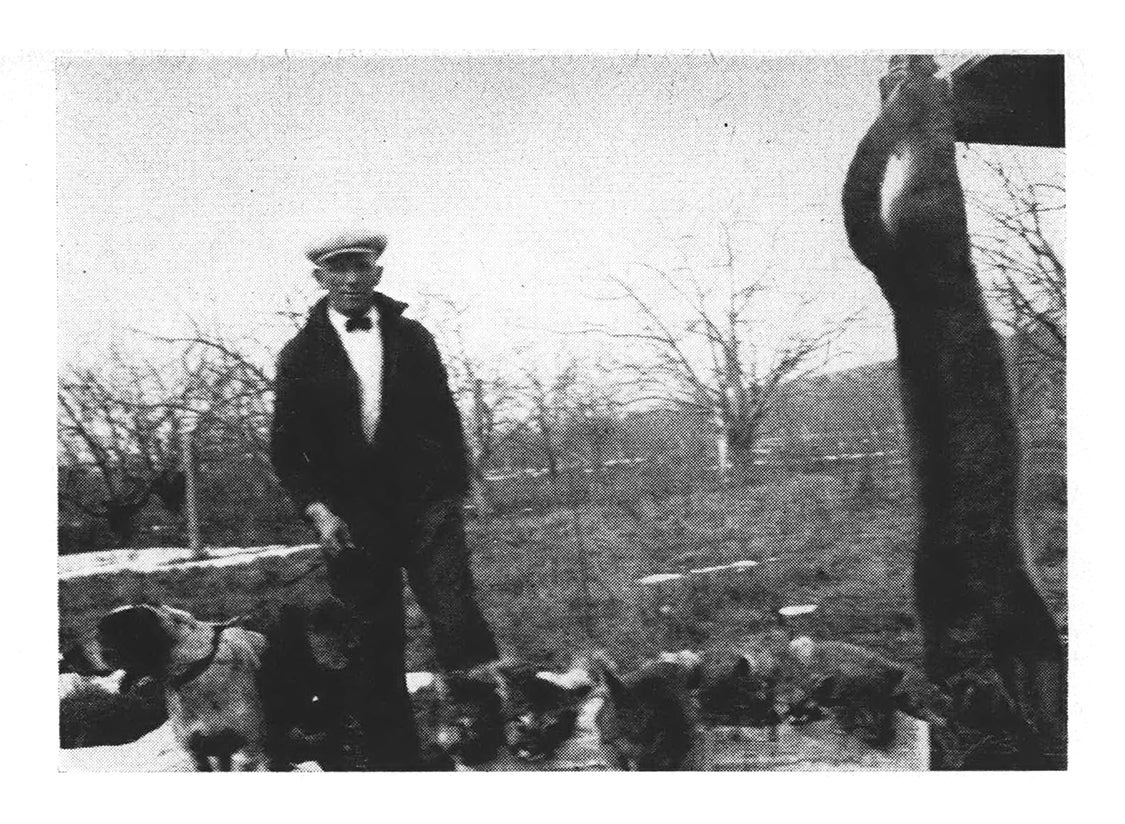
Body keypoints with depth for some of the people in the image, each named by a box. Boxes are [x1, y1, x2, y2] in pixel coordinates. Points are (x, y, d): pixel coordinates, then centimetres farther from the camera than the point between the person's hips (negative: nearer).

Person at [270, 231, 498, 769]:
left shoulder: (413, 338, 11)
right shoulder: (301, 355, 6)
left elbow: (446, 418, 12)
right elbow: (285, 447, 4)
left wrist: (454, 492, 4)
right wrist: (317, 510, -8)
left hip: (425, 506, 1)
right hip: (350, 520, 0)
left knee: (459, 624, -10)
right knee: (375, 648, 3)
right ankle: (392, 762, 12)